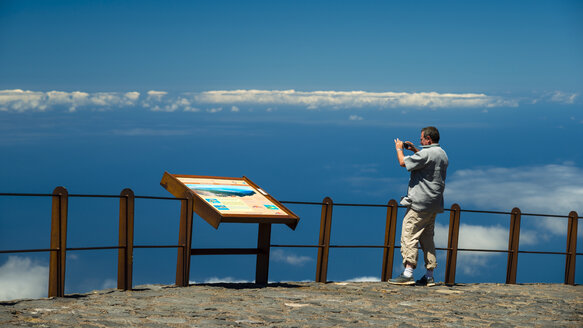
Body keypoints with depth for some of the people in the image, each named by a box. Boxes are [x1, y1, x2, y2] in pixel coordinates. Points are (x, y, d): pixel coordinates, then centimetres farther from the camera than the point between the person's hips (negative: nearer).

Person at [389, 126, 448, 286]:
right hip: (434, 204, 10)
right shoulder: (442, 154, 16)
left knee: (409, 235, -8)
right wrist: (414, 150, 30)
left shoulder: (426, 153, -15)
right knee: (427, 239, 12)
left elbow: (403, 163, -15)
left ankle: (408, 273, -14)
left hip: (420, 203, -9)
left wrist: (399, 149, 4)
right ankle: (429, 276, 11)